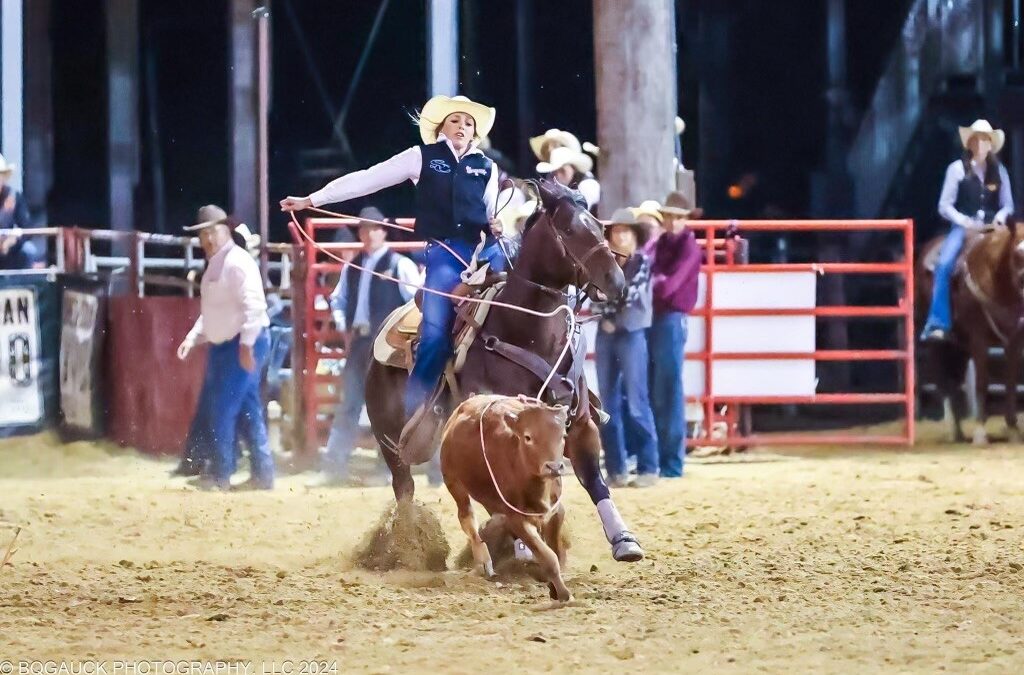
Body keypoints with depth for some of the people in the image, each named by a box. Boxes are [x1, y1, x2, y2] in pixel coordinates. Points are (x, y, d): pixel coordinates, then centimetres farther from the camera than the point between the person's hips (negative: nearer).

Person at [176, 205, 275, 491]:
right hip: (223, 345, 10)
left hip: (244, 345, -10)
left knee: (223, 409, -7)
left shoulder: (237, 262, -15)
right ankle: (263, 474, 13)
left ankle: (221, 474, 0)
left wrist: (246, 345, -27)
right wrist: (193, 338, 16)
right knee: (248, 411, 10)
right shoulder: (214, 265, 16)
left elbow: (253, 305, -23)